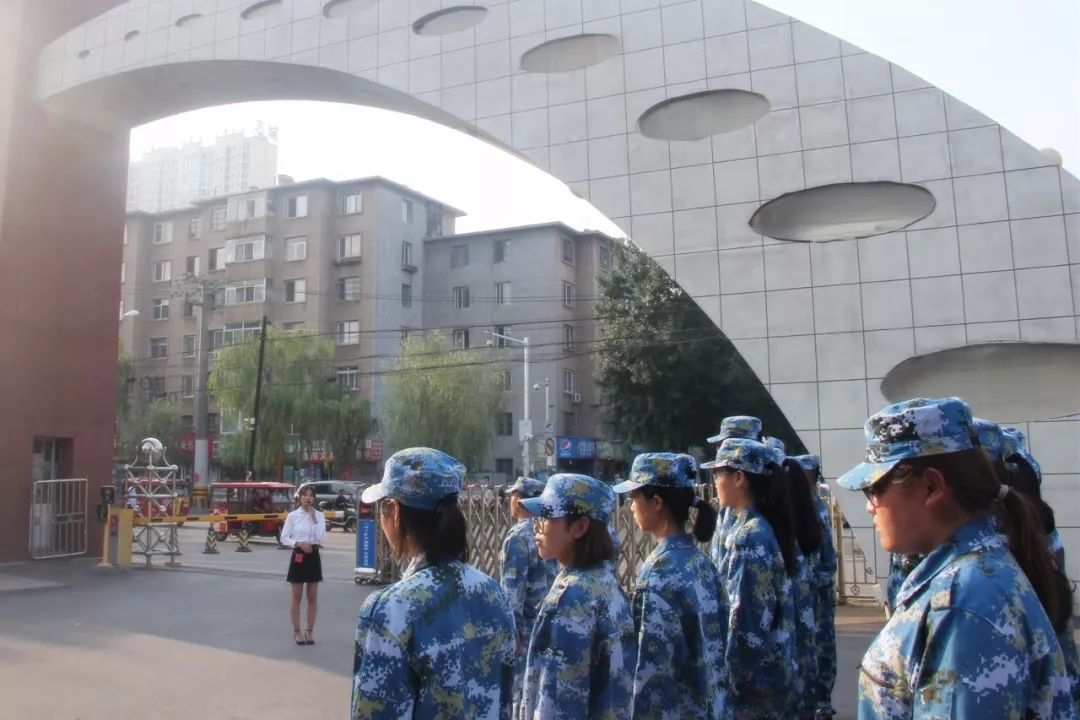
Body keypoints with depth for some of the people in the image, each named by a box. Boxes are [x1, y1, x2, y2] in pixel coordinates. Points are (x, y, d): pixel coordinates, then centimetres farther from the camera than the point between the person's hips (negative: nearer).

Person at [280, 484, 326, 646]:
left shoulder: (319, 515, 2)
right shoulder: (293, 515, -2)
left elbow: (321, 537, -10)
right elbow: (284, 538, -2)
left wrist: (314, 518, -13)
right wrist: (298, 543, -16)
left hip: (313, 555, 2)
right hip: (298, 555, -2)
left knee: (312, 597, 7)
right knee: (297, 596, 5)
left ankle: (310, 631, 18)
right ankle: (297, 631, 15)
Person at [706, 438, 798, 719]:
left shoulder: (749, 537, -21)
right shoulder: (769, 528, 6)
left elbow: (746, 623, -21)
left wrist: (726, 683, -14)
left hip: (753, 680, -8)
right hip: (777, 673, 8)